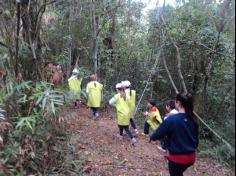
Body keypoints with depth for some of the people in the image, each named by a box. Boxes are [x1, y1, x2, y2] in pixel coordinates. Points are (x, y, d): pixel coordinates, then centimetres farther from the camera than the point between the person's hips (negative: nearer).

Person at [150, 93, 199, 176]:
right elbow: (196, 138, 8)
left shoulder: (171, 119, -22)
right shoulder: (192, 120, -3)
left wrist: (152, 137, 10)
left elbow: (159, 134, -11)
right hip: (191, 156, 6)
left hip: (177, 158, -6)